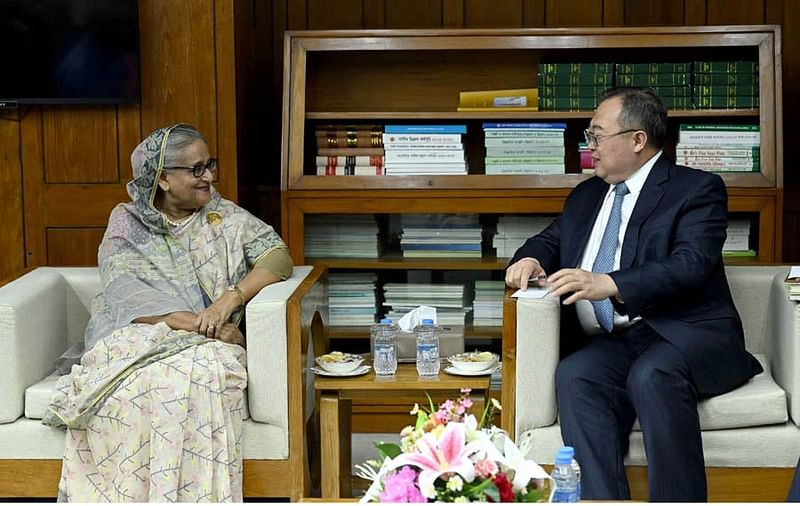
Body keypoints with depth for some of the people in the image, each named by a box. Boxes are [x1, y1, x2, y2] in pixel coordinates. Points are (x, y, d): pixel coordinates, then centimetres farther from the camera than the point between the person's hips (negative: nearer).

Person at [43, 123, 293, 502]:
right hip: (134, 339, -1)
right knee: (134, 385, -36)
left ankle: (194, 496, -27)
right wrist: (196, 323, -19)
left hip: (206, 344, 1)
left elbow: (278, 257, 2)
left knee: (204, 372, -36)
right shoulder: (126, 223, 9)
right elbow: (128, 295, -6)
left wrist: (231, 298, -16)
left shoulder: (225, 217, 14)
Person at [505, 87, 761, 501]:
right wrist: (531, 259, 7)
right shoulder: (586, 196, 24)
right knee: (574, 375, -28)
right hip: (614, 343, 5)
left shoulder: (697, 189, 2)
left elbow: (691, 265, -13)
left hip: (687, 333, -5)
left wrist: (608, 284, -27)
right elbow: (551, 239, 34)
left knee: (652, 375, -37)